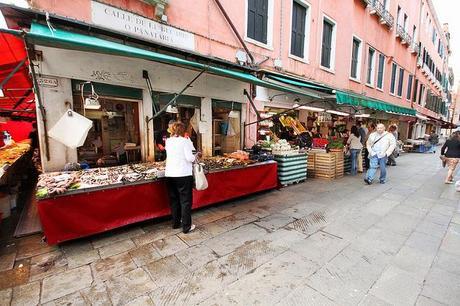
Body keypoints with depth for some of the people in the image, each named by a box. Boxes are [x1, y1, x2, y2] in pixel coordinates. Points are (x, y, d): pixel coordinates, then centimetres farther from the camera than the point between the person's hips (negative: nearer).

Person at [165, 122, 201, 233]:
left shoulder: (168, 141, 7)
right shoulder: (185, 141, -10)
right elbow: (190, 158, -16)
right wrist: (197, 155, 3)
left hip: (169, 174, 6)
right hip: (183, 174, -6)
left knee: (174, 199, 18)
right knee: (186, 200, 5)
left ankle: (176, 223, 30)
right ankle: (186, 226, 11)